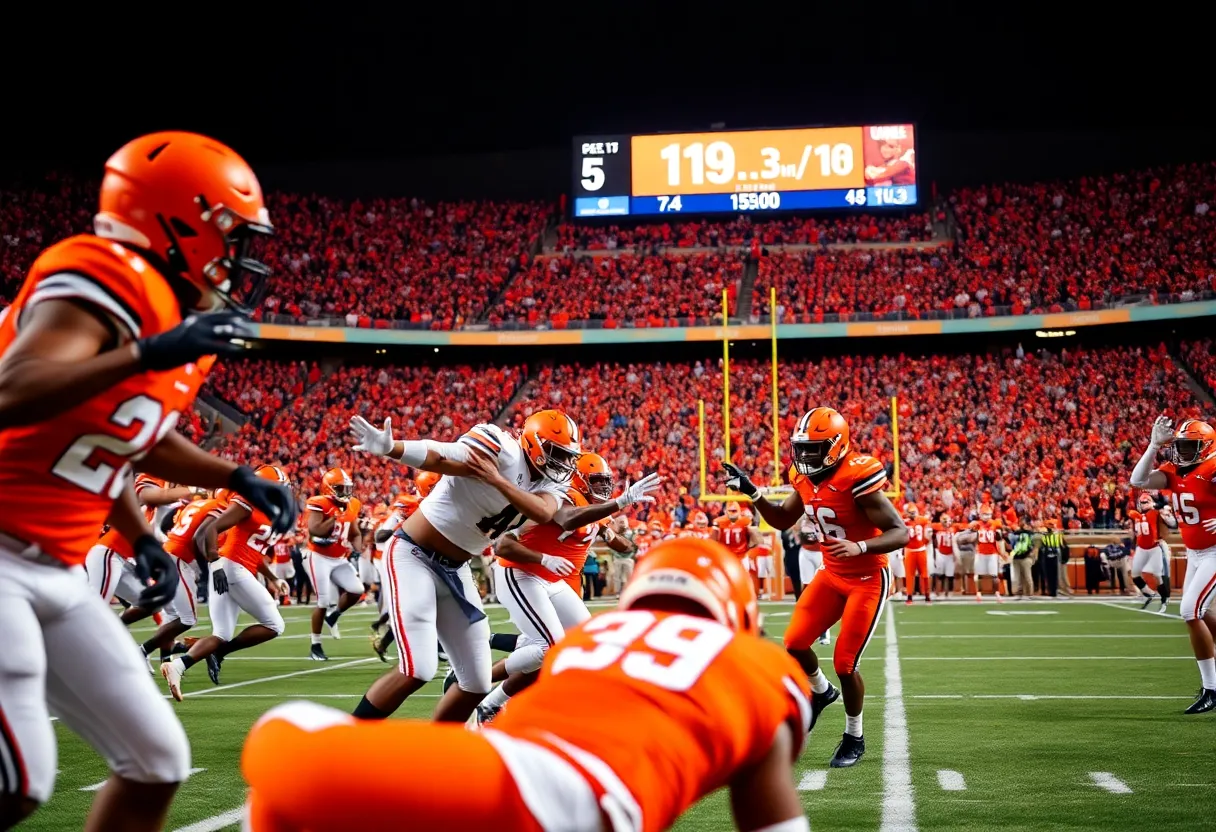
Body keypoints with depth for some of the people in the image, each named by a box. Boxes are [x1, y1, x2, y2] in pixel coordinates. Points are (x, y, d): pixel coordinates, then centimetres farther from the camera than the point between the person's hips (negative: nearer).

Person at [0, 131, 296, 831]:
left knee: (157, 762, 7)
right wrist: (148, 354, -38)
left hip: (58, 573, 10)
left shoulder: (181, 314, 11)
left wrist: (238, 478, 19)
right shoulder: (107, 283, -18)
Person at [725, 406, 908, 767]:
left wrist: (859, 547, -41)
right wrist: (751, 493, 0)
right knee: (795, 644, 1)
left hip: (868, 579, -7)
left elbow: (900, 533, -25)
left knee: (845, 663, -6)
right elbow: (783, 520, 14)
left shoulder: (856, 478, -26)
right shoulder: (806, 479, -3)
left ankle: (854, 738, 16)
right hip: (832, 575, 7)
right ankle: (822, 691, 33)